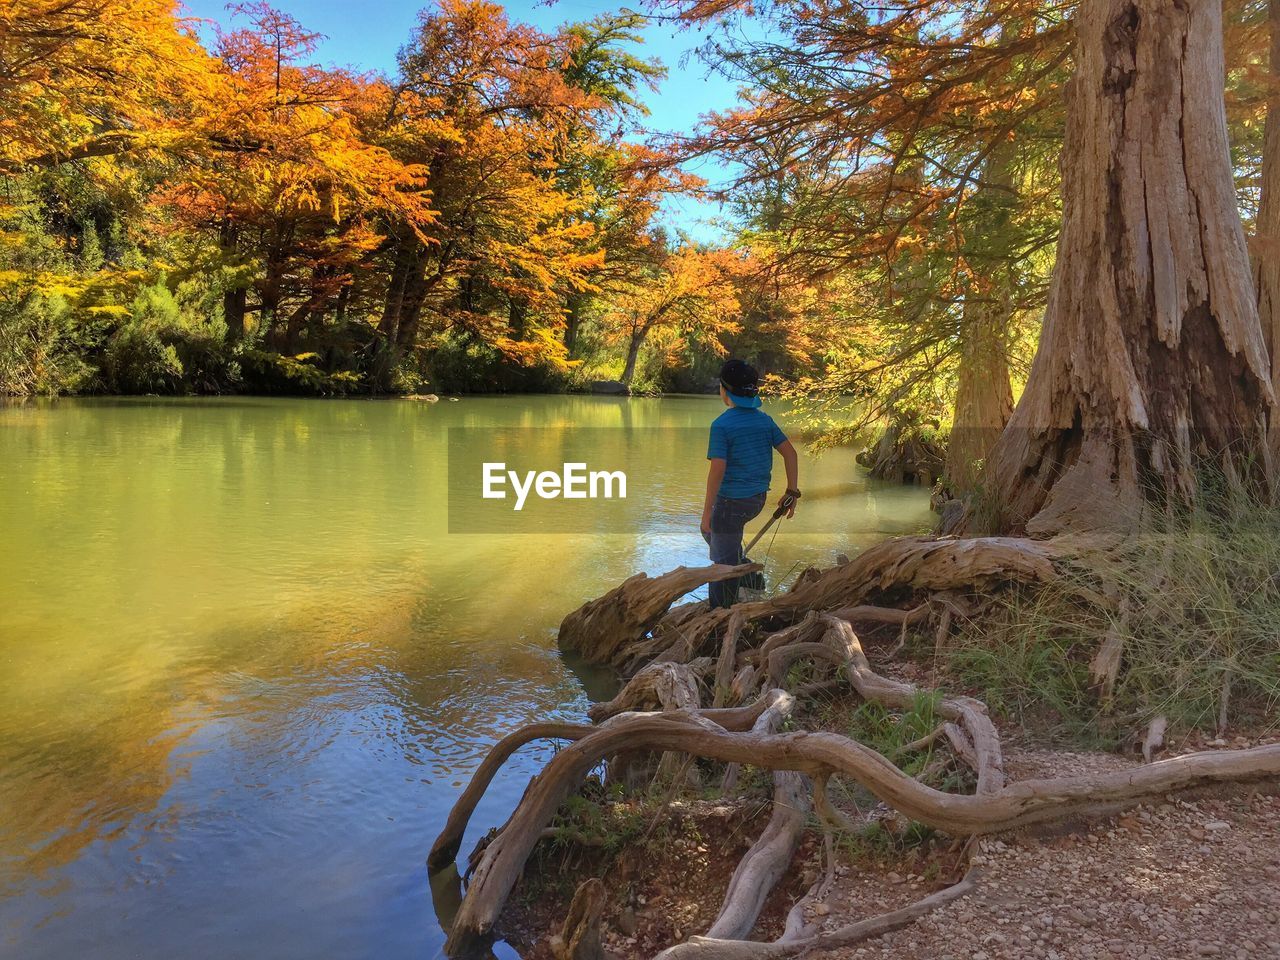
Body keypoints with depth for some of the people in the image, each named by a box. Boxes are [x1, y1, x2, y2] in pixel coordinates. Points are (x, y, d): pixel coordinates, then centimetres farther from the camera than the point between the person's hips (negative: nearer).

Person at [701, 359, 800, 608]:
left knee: (724, 562, 6)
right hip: (757, 498, 7)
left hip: (731, 500, -7)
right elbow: (790, 452, 3)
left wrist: (707, 511, -16)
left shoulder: (721, 424, -16)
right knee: (711, 532, 29)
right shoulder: (764, 419, 3)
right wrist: (792, 492, 11)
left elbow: (717, 471, -21)